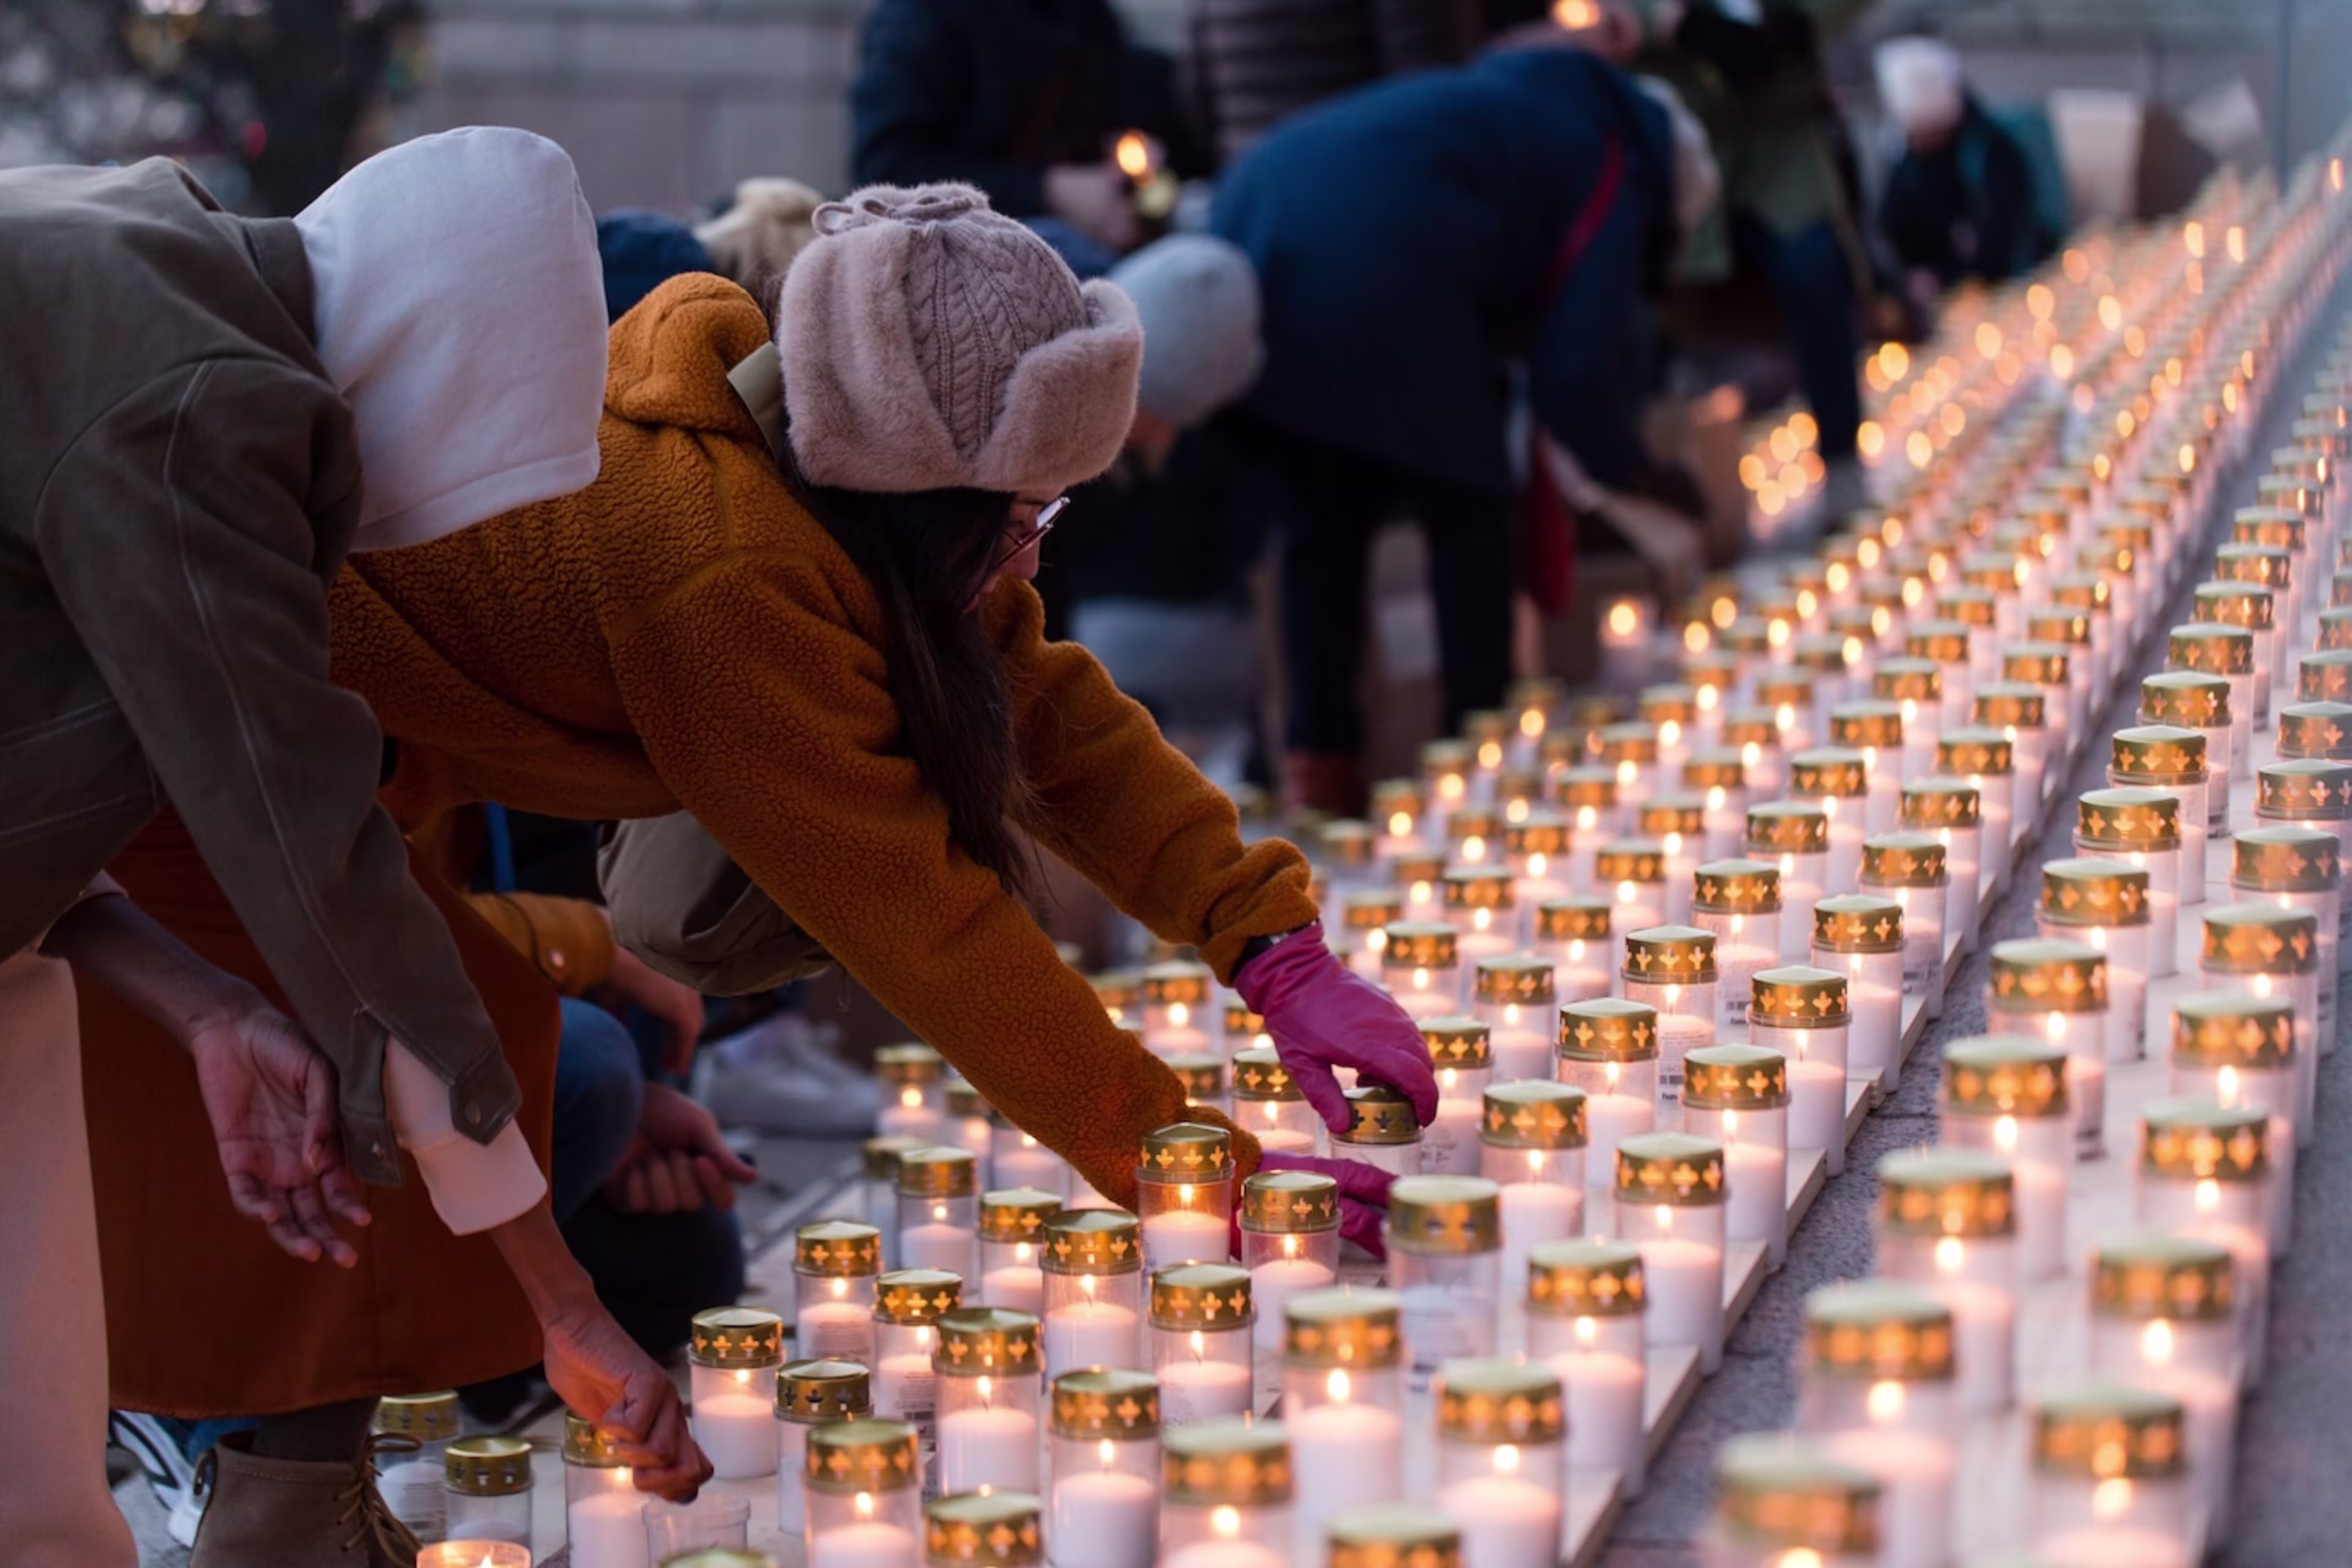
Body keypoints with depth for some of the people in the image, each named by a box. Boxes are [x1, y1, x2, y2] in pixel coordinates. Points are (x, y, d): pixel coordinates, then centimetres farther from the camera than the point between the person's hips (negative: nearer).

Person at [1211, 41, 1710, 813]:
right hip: (1374, 267, -7)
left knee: (1319, 515, 18)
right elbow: (1578, 373, 4)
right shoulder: (1615, 176, 12)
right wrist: (1630, 471, 23)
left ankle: (1319, 764, 18)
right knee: (1467, 510, 11)